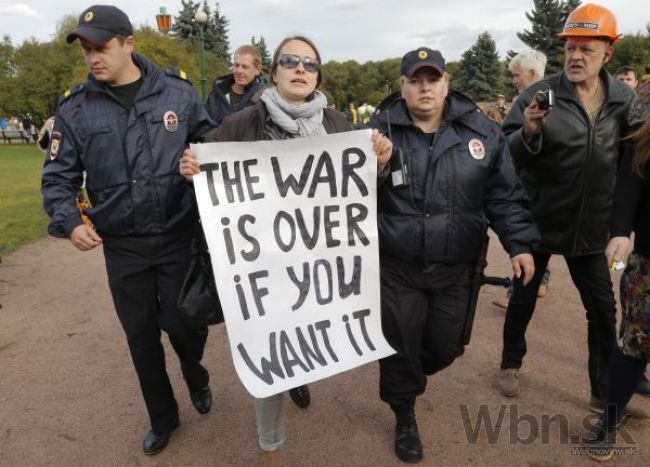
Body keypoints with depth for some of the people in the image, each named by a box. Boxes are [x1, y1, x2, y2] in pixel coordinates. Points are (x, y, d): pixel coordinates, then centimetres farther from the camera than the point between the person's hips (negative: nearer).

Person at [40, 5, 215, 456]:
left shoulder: (178, 91, -4)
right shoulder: (75, 108, -2)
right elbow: (58, 176, 3)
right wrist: (69, 222, -12)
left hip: (179, 236, -1)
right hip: (122, 245, 2)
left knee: (181, 321, 3)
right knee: (141, 336, 12)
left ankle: (195, 374, 42)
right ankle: (163, 417, 37)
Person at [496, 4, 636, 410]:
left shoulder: (626, 99, 1)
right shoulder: (540, 94, -10)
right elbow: (506, 156, -14)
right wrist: (527, 134, -34)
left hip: (590, 227, 3)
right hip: (537, 221, -3)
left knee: (603, 310, 10)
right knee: (523, 299, 12)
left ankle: (605, 393, 28)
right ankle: (511, 365, 35)